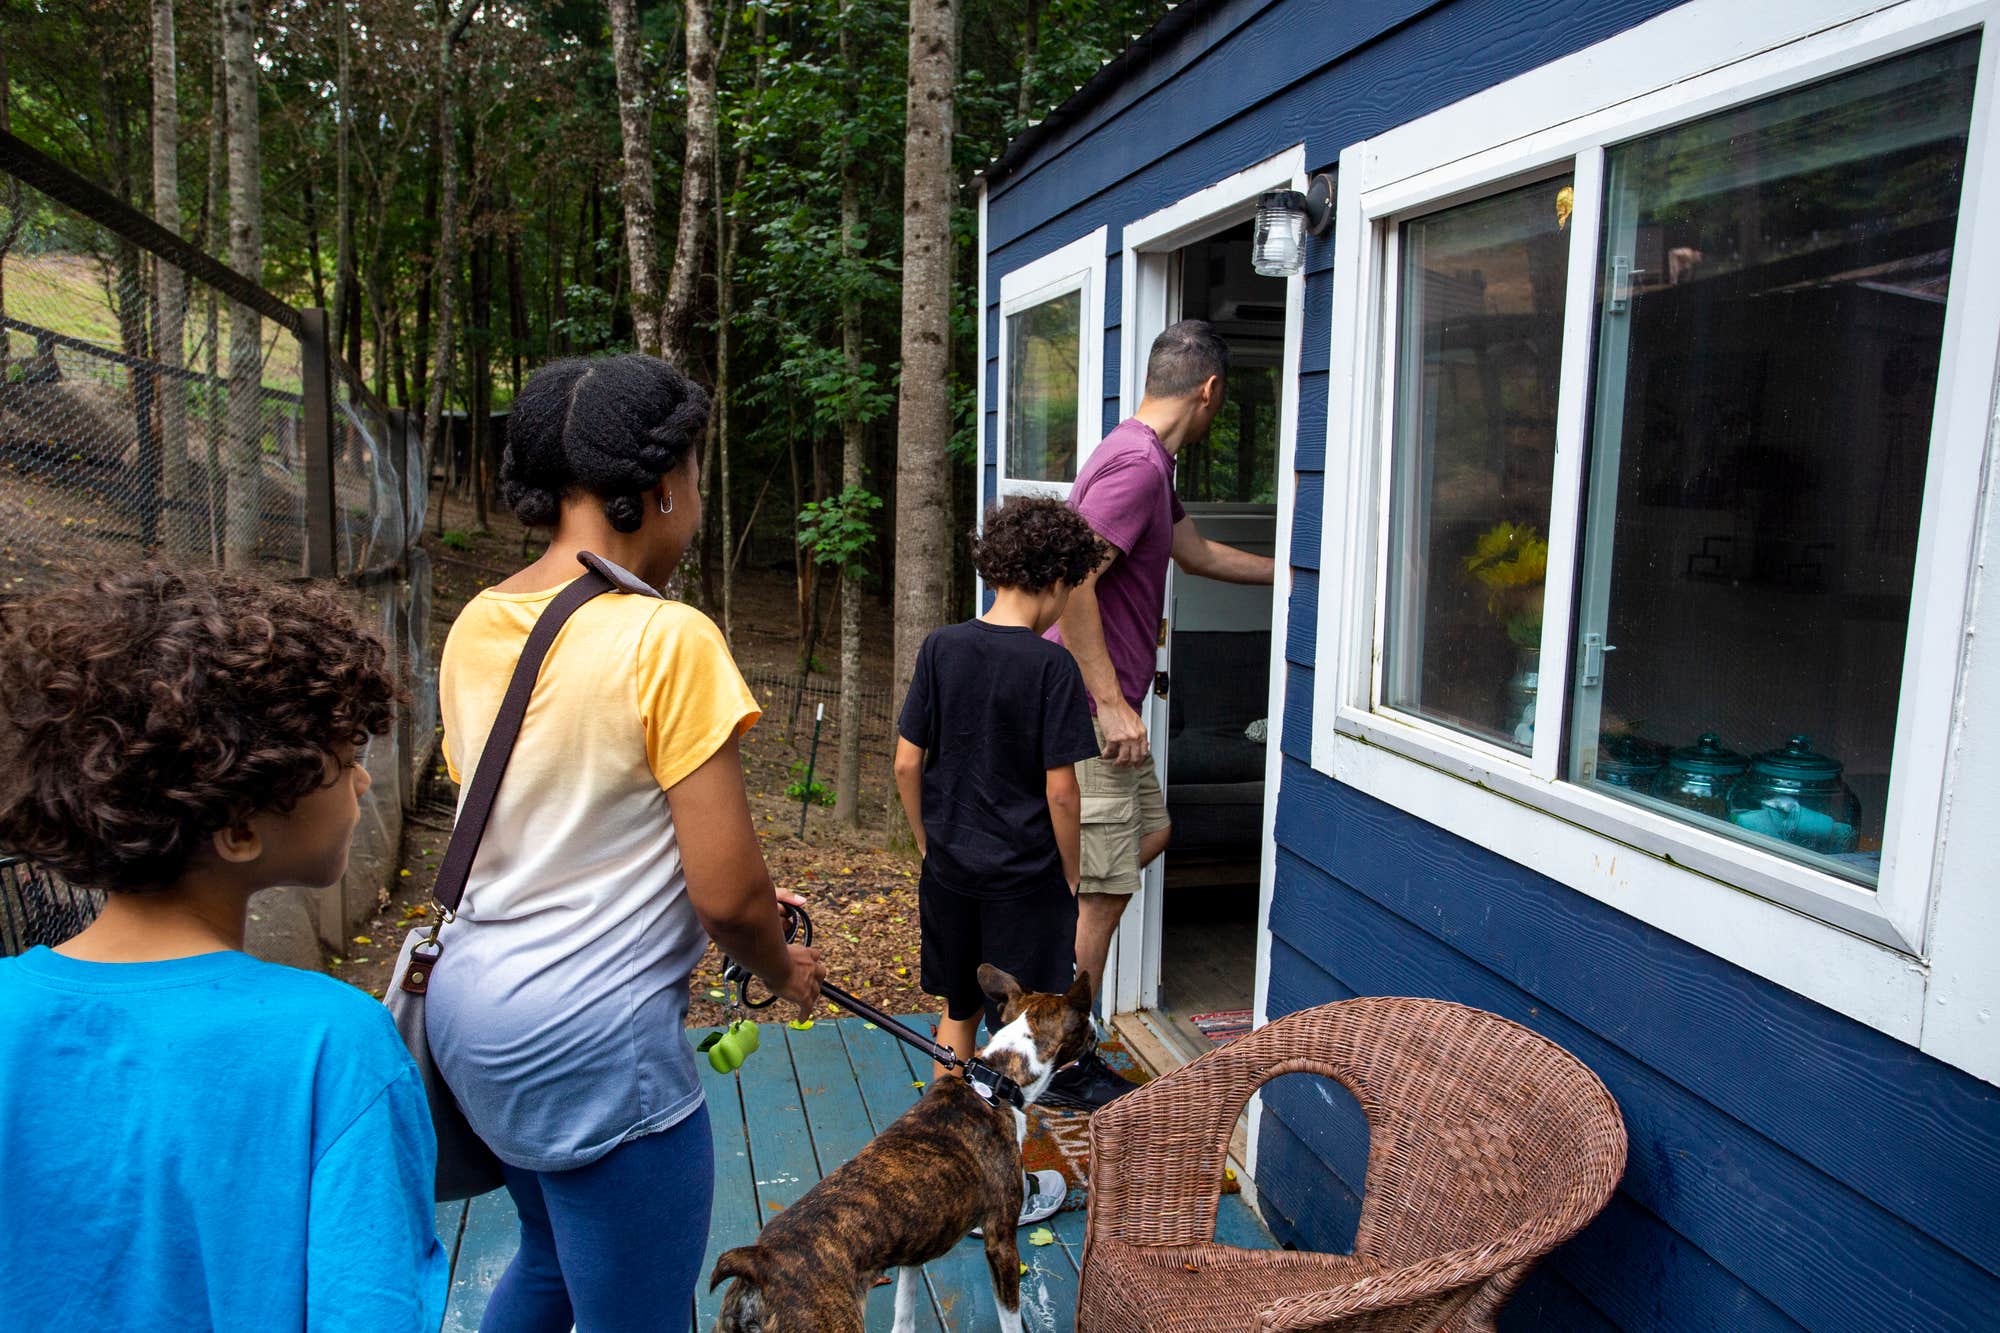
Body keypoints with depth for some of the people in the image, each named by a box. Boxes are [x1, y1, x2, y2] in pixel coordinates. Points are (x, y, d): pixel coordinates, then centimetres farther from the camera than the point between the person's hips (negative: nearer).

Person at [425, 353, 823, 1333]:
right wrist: (784, 970, 3)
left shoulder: (477, 626, 3)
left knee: (552, 1254, 31)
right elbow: (728, 892, -19)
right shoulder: (669, 638, -20)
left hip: (469, 1004, 9)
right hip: (593, 1044, -8)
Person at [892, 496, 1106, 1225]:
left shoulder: (941, 648, -3)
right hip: (1025, 879, -4)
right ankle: (1015, 1186, 22)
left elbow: (907, 764, -1)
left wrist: (930, 844, 12)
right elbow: (1060, 788, -15)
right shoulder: (1050, 665, -15)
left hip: (949, 872, 5)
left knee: (957, 1013, 20)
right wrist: (1071, 877, -2)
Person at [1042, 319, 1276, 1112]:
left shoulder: (1150, 461, 14)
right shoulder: (1137, 463, -19)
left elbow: (1198, 552, 28)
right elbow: (1071, 581, -27)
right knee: (1103, 894, 0)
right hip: (1090, 709, -10)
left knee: (1151, 831, 23)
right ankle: (1064, 1072, 14)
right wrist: (1111, 705, -24)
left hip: (1103, 704, 10)